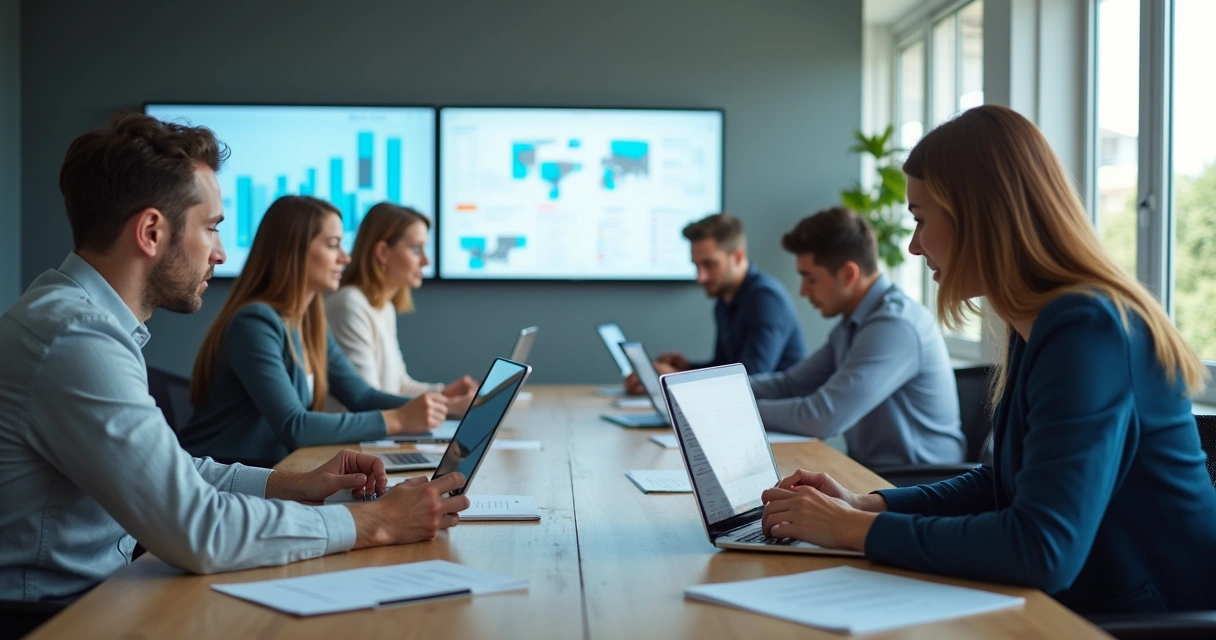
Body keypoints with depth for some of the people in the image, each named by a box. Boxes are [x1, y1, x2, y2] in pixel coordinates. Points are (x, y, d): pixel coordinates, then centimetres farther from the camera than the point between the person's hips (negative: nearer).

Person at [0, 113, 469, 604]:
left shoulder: (76, 308, 9)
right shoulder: (76, 337, -22)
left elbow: (165, 471, 18)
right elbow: (198, 532, -25)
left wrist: (296, 484, 7)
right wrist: (373, 523, -17)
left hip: (95, 591, 9)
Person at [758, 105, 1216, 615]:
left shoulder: (1085, 332, -21)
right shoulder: (1036, 328, 7)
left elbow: (1043, 550, -28)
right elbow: (1006, 482, 17)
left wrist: (857, 530, -19)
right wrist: (866, 506, 5)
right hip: (1090, 610, 8)